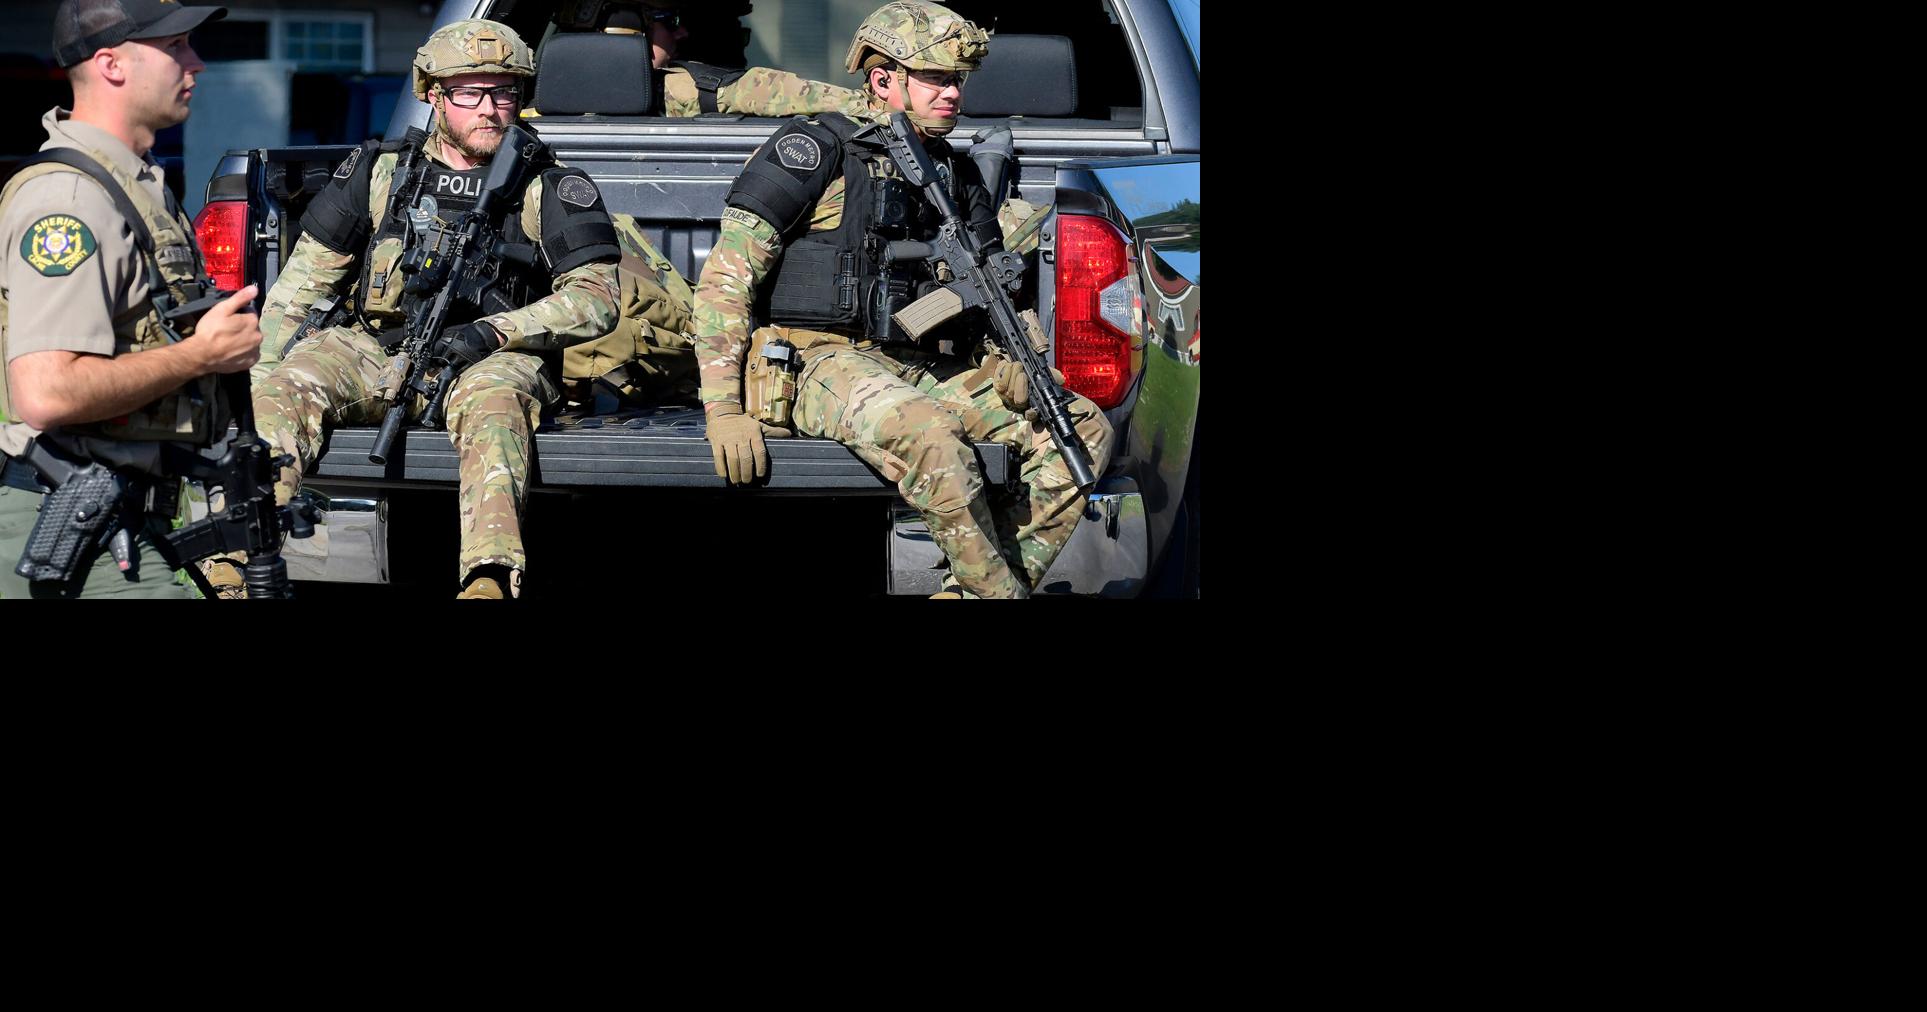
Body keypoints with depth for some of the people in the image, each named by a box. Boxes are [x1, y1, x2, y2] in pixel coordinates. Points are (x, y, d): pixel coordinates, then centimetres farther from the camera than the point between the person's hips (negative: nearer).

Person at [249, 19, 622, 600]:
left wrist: (494, 333, -13)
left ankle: (489, 580, -59)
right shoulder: (378, 173, 15)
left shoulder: (548, 191, 10)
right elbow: (302, 283, 18)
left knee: (491, 398, -39)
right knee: (286, 388, -28)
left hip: (492, 360, -3)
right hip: (373, 352, 3)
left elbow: (597, 299, 1)